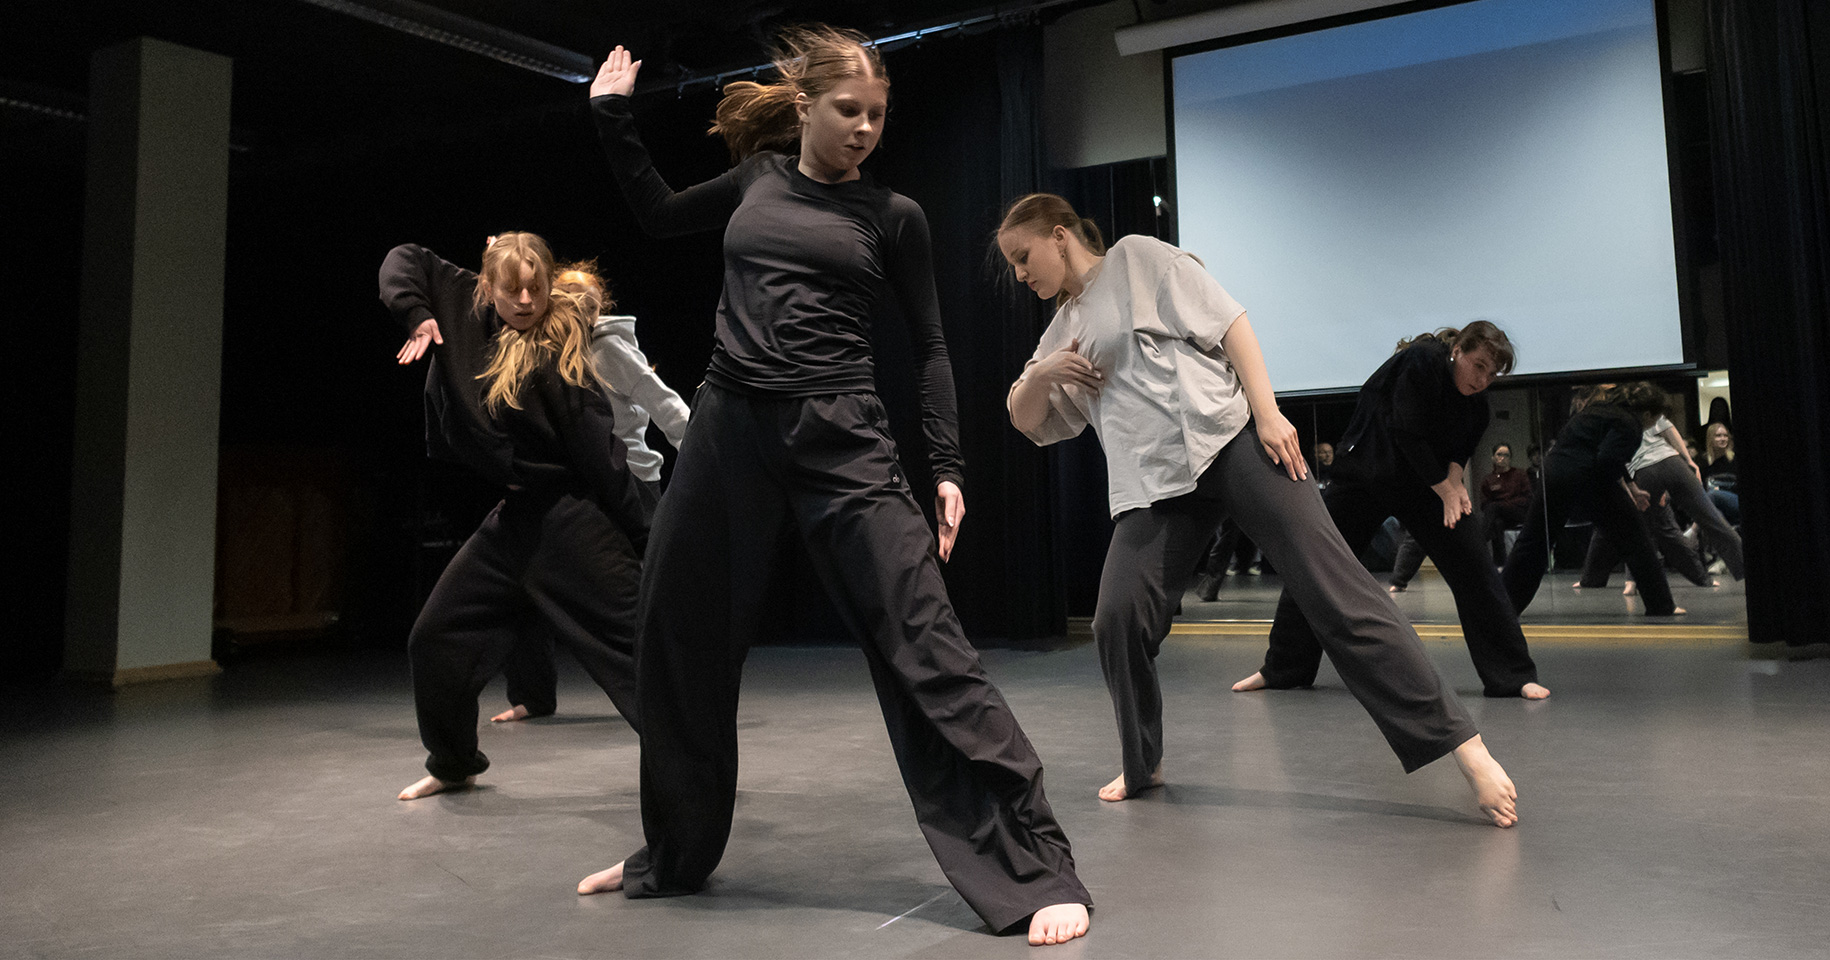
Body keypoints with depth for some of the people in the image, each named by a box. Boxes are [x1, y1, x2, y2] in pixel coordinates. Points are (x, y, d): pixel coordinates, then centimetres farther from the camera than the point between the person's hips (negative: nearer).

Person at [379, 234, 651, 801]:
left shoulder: (556, 355, -15)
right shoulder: (469, 310, 3)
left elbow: (600, 456, -17)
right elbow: (403, 261, 17)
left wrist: (643, 540, -17)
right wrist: (418, 317, -3)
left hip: (572, 520, -7)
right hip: (516, 519, 8)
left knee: (631, 640, -10)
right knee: (435, 638, 13)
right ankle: (453, 764, 33)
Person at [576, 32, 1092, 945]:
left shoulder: (892, 216, 5)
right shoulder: (757, 179, 14)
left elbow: (929, 348, 7)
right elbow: (657, 214, 31)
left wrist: (946, 469, -2)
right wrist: (613, 117, 23)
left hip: (842, 439, -4)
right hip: (728, 431, 4)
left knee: (924, 647, -13)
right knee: (680, 643, 11)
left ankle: (1035, 872, -6)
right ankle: (673, 854, 34)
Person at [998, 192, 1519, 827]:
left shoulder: (1137, 258, 5)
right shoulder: (1062, 330, 21)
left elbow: (1227, 322, -1)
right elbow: (1026, 421, 24)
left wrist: (1267, 413, -11)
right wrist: (1039, 374, 1)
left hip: (1227, 437, -5)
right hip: (1154, 483, 5)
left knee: (1335, 588, -13)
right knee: (1116, 620, -10)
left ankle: (1466, 747, -11)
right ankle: (1141, 766, 13)